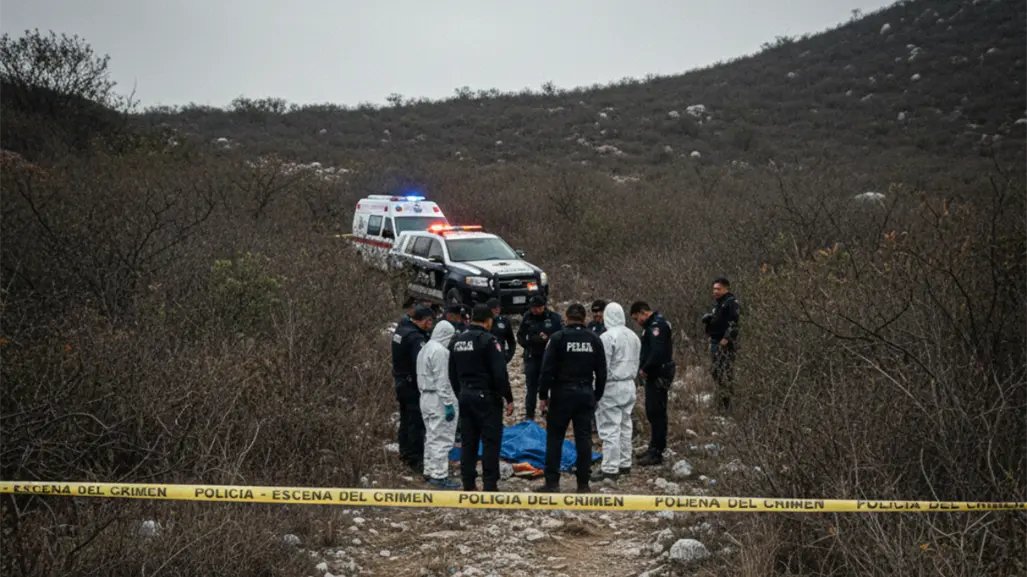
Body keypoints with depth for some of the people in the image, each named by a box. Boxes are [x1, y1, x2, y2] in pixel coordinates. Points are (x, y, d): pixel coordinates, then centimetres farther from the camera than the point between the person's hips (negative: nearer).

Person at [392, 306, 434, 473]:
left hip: (401, 382, 10)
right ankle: (415, 459, -3)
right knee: (417, 422, -5)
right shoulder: (416, 337, -24)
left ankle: (405, 453, 32)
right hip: (413, 385, -10)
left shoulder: (401, 329, 7)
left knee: (406, 419, 21)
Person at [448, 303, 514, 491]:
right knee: (491, 441, -3)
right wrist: (509, 398, -11)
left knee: (468, 441, 12)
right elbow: (500, 373, -17)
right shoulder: (488, 340, -13)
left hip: (465, 396, 7)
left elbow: (452, 374, 17)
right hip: (486, 397, -7)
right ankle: (490, 485, -5)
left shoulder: (457, 341, 10)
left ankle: (468, 485, 14)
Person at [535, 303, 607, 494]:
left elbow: (547, 369, -10)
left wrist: (543, 395, -3)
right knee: (583, 438, 7)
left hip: (562, 393, -3)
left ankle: (552, 482, 2)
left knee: (555, 437, 3)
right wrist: (597, 396, 17)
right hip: (586, 394, 3)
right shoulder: (594, 339, 6)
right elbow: (601, 372, 9)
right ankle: (583, 483, 8)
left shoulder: (558, 337, -7)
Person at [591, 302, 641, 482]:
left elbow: (603, 366, -16)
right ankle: (624, 463, 22)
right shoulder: (633, 336, 9)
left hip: (612, 387, -8)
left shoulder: (607, 337, -16)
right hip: (629, 385, 8)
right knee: (625, 426, 15)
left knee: (610, 429, -6)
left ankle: (610, 469, -7)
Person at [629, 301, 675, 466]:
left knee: (657, 412, -7)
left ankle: (656, 452, -4)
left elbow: (657, 351, -26)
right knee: (653, 412, 17)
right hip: (654, 375, 11)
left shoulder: (657, 325, -16)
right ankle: (654, 448, 26)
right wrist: (644, 368, 8)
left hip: (658, 376, -11)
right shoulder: (653, 324, 18)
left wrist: (645, 369, -16)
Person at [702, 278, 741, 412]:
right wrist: (707, 317, 11)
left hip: (726, 343, -10)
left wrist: (726, 338, -24)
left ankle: (725, 405, -8)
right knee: (714, 370, 12)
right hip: (715, 341, 10)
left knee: (725, 372, -10)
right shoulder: (718, 303, 20)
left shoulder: (732, 303, -10)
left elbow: (734, 322, -19)